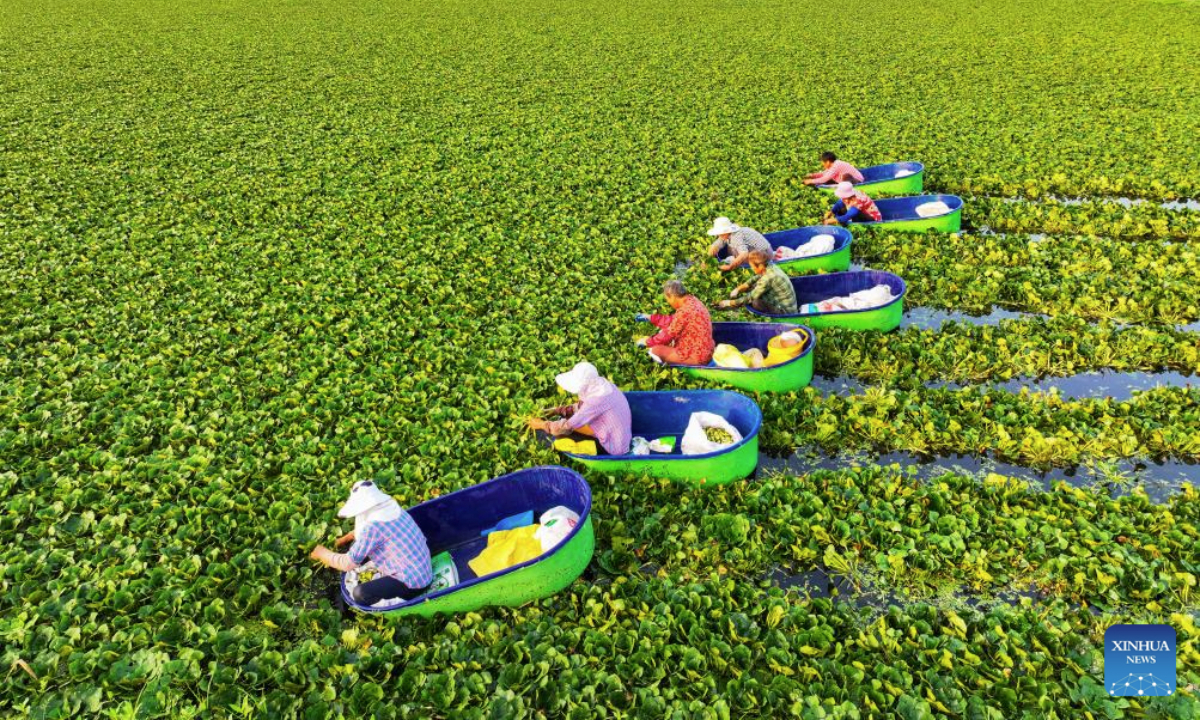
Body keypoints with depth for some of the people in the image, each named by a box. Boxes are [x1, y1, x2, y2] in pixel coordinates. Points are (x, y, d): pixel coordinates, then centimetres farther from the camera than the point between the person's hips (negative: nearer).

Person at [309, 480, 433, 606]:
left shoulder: (374, 527, -23)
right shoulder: (391, 509, 1)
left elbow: (348, 563, -14)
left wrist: (323, 554, 0)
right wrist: (345, 538, 17)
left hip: (413, 584, -9)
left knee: (359, 594, -17)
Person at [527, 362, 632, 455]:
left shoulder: (596, 401, -29)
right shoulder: (602, 385, -5)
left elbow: (568, 426, -23)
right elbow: (582, 407, 10)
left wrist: (542, 424, -10)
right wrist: (558, 410, 2)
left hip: (614, 449, -8)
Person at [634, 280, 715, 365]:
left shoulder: (684, 311, -25)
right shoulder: (692, 300, 3)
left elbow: (669, 334, -16)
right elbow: (673, 320, 13)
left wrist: (647, 342, -1)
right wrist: (650, 318, 16)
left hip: (696, 357, -10)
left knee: (655, 350, -7)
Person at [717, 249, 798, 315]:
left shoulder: (768, 278, -27)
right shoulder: (770, 266, -3)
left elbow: (750, 297, -21)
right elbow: (754, 279, 12)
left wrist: (729, 303, -11)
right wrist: (738, 289, 0)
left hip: (785, 312, -9)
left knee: (755, 302, -24)